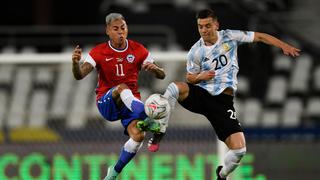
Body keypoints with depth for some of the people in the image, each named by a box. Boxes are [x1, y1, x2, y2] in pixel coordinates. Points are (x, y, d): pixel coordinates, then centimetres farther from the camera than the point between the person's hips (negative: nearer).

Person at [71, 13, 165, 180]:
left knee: (138, 135, -24)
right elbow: (79, 75, -15)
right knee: (122, 88, -36)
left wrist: (154, 68, -20)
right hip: (107, 102, -2)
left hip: (131, 103, 2)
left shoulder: (138, 50, 3)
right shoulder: (99, 52, -3)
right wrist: (75, 63, -38)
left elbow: (161, 75, 5)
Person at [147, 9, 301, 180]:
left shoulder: (229, 37, 1)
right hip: (201, 94, 0)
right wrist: (200, 77, -11)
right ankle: (159, 133, -22)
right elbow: (190, 77, 12)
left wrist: (284, 46, -1)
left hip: (223, 100, 0)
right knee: (174, 88, -34)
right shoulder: (195, 52, 1)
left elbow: (259, 37, 7)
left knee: (239, 149, -14)